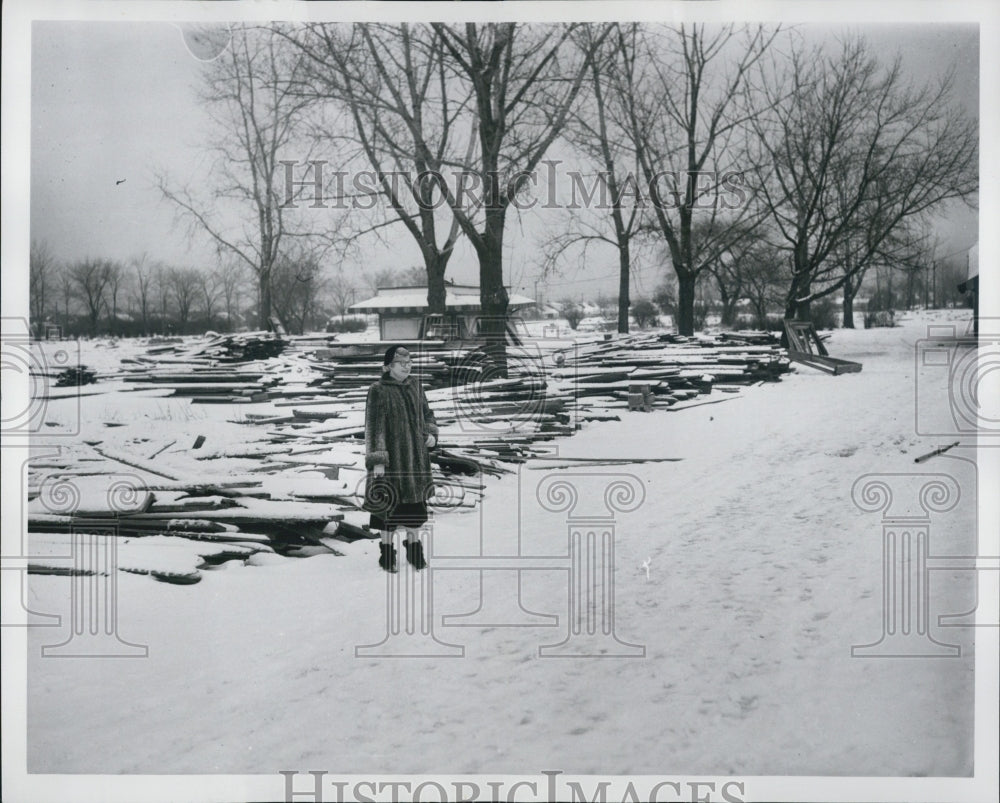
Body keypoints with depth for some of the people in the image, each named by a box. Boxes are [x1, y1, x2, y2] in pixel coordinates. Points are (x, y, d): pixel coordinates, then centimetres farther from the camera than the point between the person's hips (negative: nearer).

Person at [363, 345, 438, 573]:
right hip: (392, 455, -5)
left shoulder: (414, 386, 7)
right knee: (390, 502, 2)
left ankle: (414, 547, 23)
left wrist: (431, 433, 1)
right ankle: (387, 551, 15)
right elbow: (374, 428, -13)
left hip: (417, 455, 5)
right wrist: (377, 461, -17)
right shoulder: (378, 391, -10)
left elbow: (426, 413, 20)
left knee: (416, 500, 10)